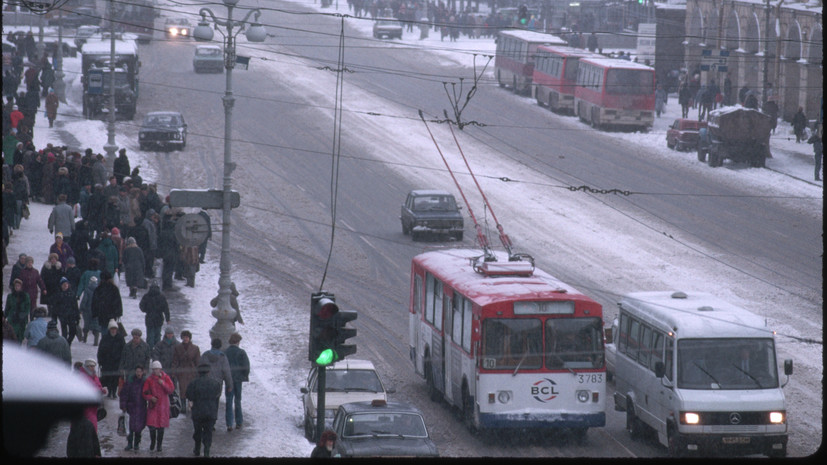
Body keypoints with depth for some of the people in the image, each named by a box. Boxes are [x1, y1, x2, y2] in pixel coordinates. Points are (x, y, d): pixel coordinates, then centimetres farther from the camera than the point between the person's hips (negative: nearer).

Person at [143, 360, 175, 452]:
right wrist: (151, 397, -16)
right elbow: (145, 393, 3)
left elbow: (171, 389, -5)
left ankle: (159, 444, 13)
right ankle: (152, 442, 14)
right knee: (151, 425, -9)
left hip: (163, 405, 0)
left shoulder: (166, 378, 3)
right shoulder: (149, 380, 3)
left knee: (161, 426, 1)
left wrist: (163, 384, -17)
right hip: (153, 405, 0)